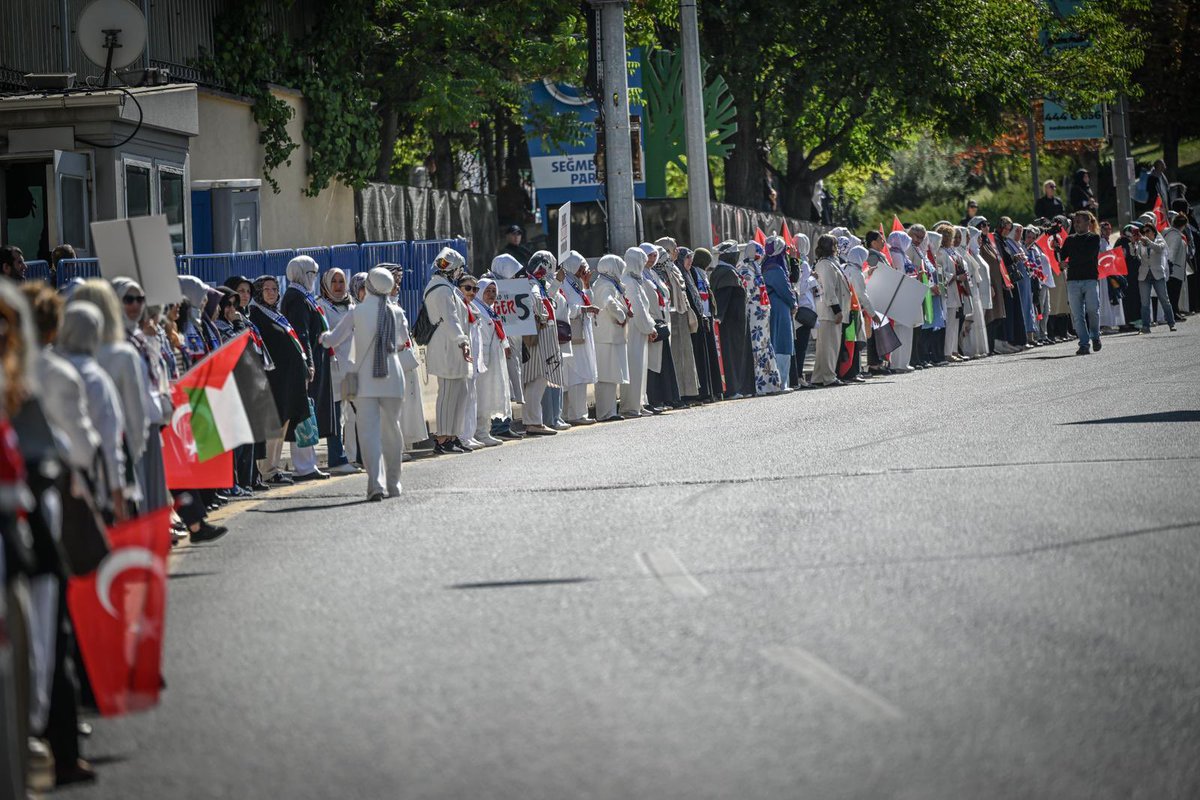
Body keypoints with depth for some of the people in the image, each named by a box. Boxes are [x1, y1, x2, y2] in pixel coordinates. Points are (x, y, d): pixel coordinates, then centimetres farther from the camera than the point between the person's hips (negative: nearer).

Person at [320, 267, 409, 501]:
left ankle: (376, 483, -21)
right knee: (391, 430, 16)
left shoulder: (356, 312, -4)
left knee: (369, 431, -6)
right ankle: (393, 483, 25)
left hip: (365, 381, -2)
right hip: (392, 379, 2)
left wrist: (324, 336, 23)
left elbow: (332, 340, 1)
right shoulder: (396, 313, 3)